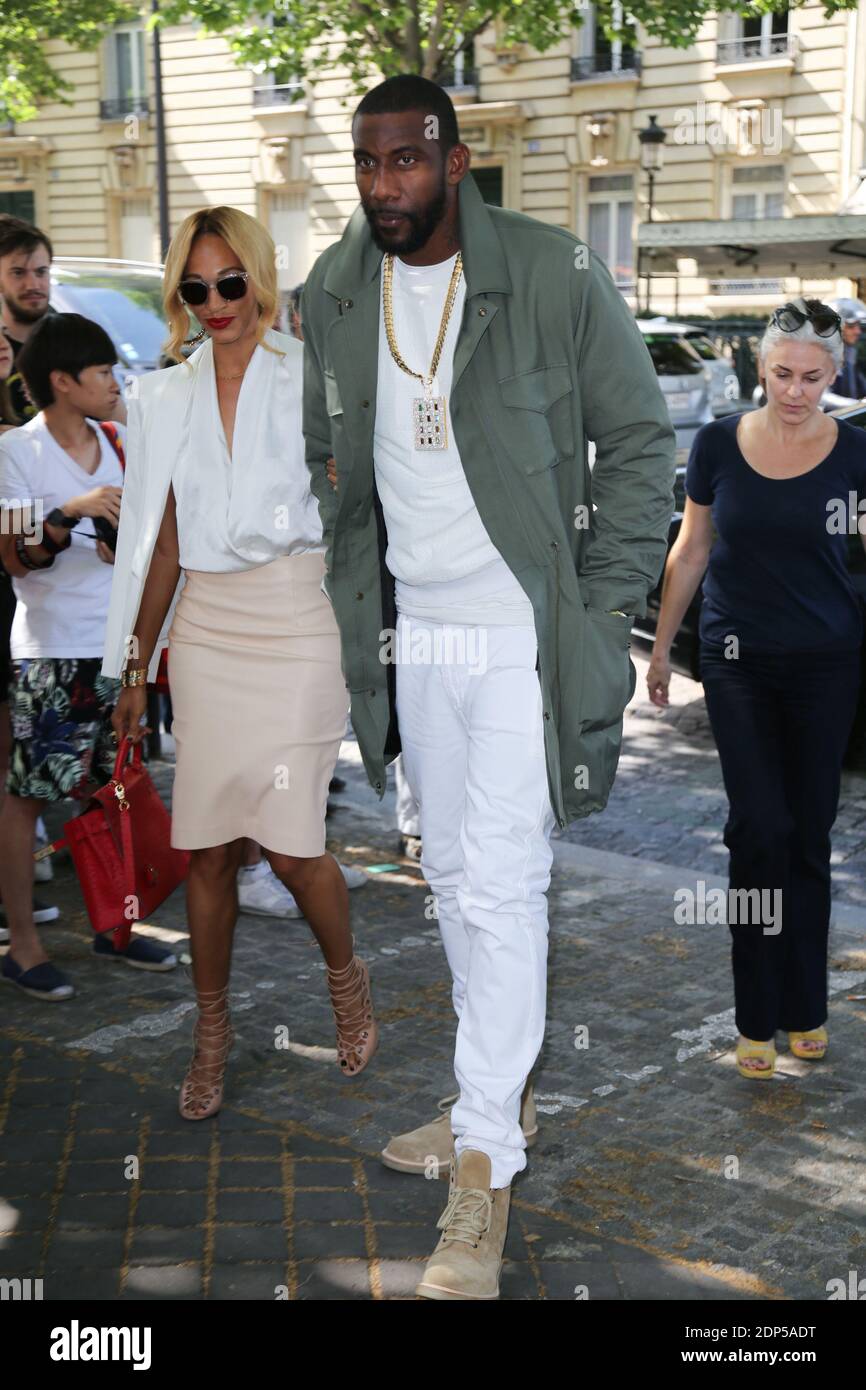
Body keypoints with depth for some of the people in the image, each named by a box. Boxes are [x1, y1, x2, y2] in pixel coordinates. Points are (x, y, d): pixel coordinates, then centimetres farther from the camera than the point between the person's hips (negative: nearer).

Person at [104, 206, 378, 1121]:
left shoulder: (311, 378, 0)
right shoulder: (163, 399, 10)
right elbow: (163, 545, 12)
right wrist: (136, 666, 12)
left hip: (293, 624, -3)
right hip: (203, 633, 4)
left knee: (289, 842, -8)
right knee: (205, 845, 5)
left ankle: (344, 975, 23)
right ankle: (212, 1029, 22)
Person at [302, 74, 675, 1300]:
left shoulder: (559, 279, -12)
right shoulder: (332, 294, 3)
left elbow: (641, 441, -6)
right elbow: (327, 451, 15)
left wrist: (601, 611, -10)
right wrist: (354, 593, 7)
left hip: (523, 635, -5)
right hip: (411, 636, 6)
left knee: (501, 887, -8)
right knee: (454, 875, 15)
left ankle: (485, 1175, 2)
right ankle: (498, 1096, 33)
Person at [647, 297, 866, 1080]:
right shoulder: (719, 445, -2)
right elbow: (692, 550, 8)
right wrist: (662, 646, 11)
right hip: (738, 662, 0)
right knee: (760, 828, -8)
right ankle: (757, 1020, 3)